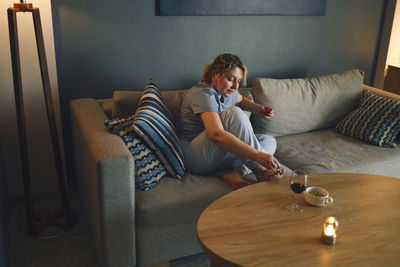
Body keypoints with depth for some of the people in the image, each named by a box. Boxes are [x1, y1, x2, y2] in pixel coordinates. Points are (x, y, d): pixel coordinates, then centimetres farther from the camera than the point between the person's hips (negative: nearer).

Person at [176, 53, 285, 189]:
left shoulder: (226, 91, 7)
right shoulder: (203, 94, -21)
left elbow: (241, 100, 33)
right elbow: (216, 135, -37)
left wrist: (259, 109, 10)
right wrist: (258, 156, -41)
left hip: (218, 156, 10)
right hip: (196, 159, -10)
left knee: (269, 140, 3)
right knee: (234, 113, -26)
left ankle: (237, 172, -23)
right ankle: (259, 170, -22)